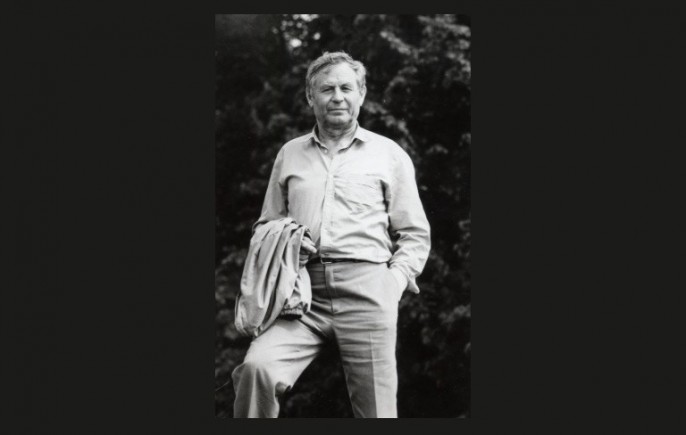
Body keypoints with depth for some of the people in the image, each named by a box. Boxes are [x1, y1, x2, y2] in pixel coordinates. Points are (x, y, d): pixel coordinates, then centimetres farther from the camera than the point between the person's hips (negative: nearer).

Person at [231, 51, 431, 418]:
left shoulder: (389, 154, 14)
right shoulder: (289, 154, 20)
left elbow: (415, 235, 13)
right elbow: (265, 225, 25)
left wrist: (395, 281, -3)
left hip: (365, 290, -1)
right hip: (302, 290, 1)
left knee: (376, 410, -2)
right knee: (257, 368, -27)